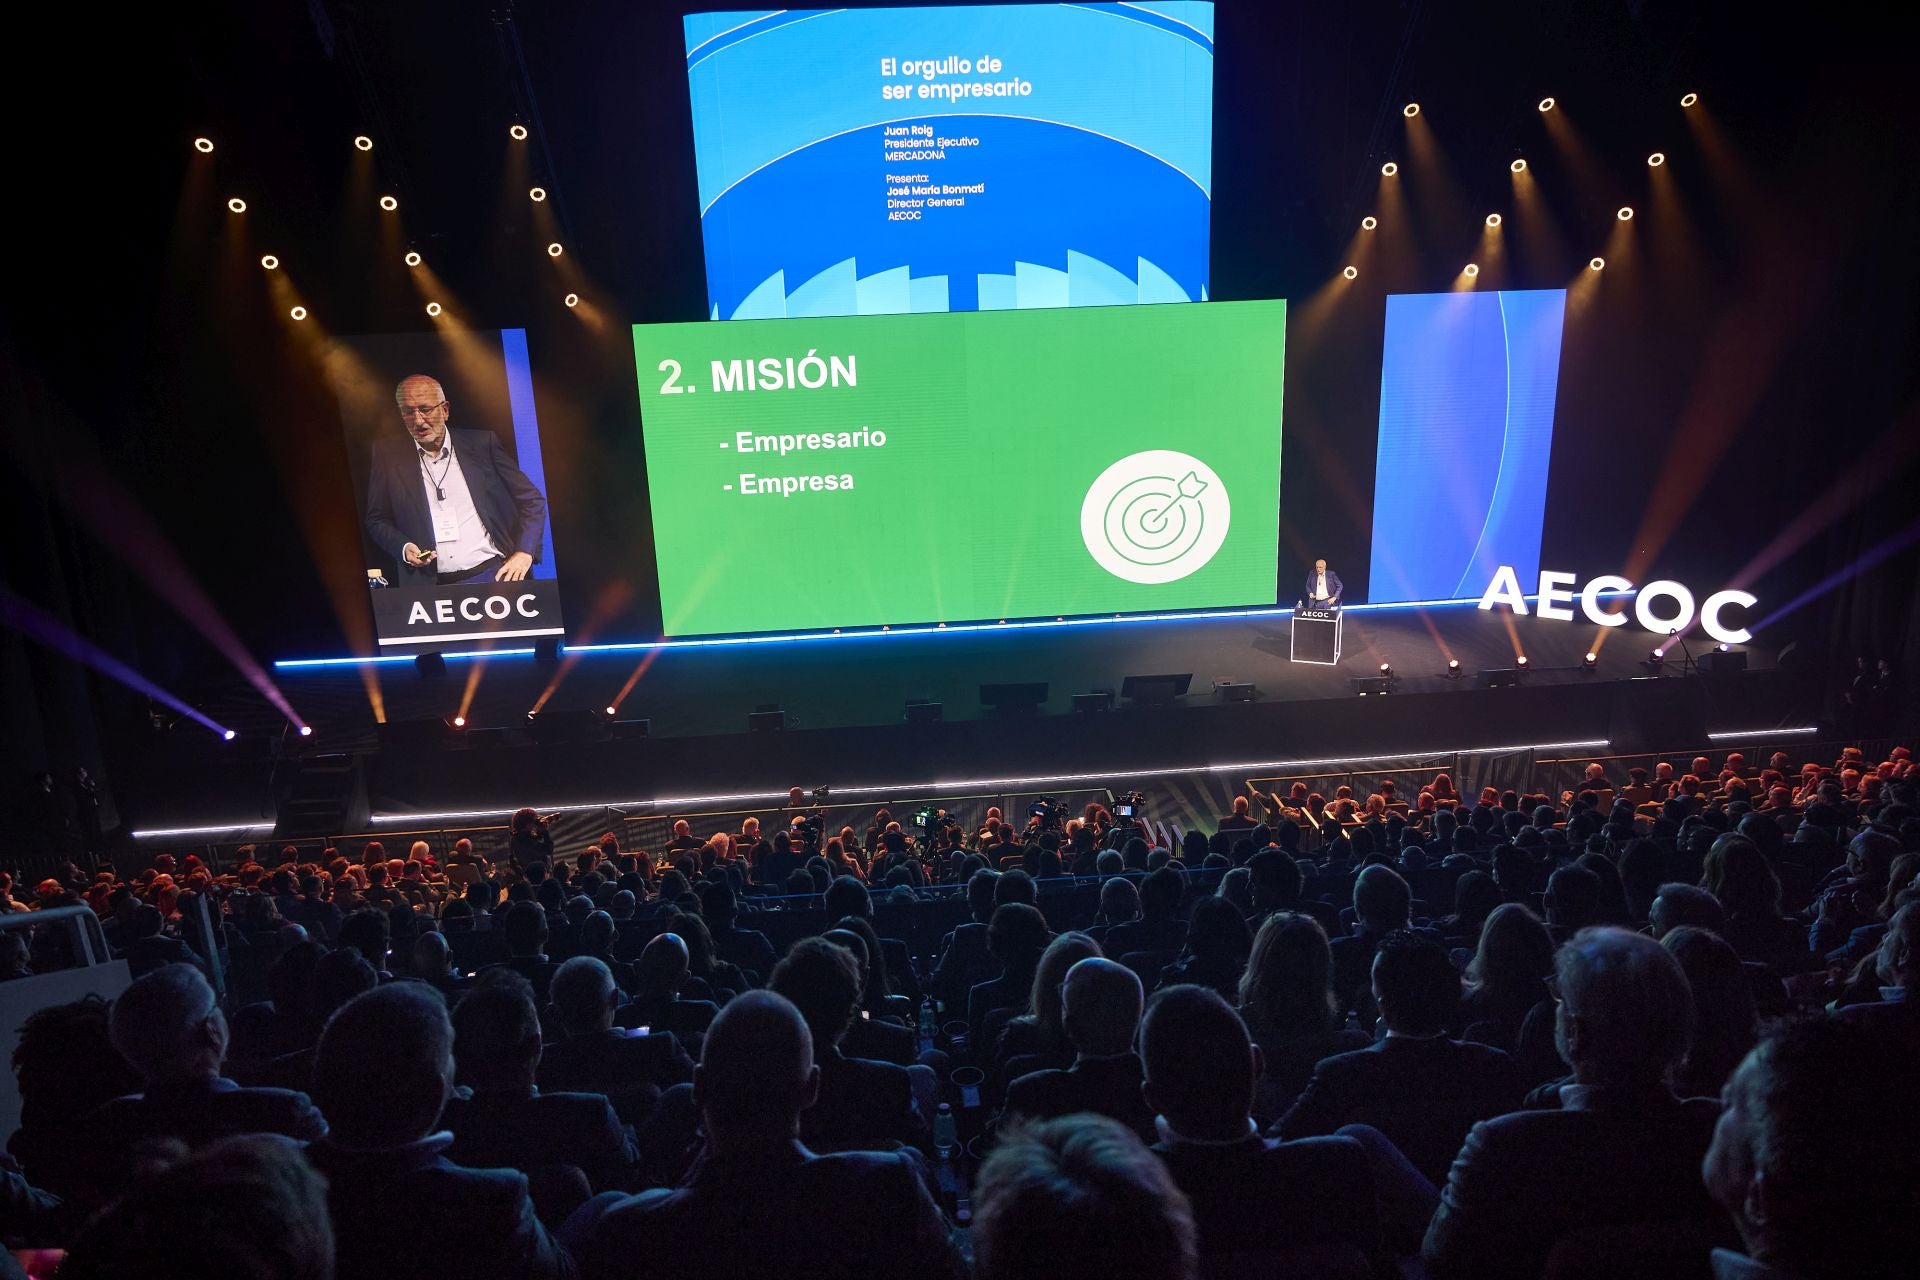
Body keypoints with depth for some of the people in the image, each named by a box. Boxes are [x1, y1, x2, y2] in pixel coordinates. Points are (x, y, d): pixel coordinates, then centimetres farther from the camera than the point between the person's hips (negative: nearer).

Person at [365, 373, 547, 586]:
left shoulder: (481, 443, 6)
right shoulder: (388, 454, 8)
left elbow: (532, 501, 8)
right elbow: (377, 521, 15)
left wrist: (524, 552, -4)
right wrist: (404, 548, -5)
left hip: (494, 575, -1)